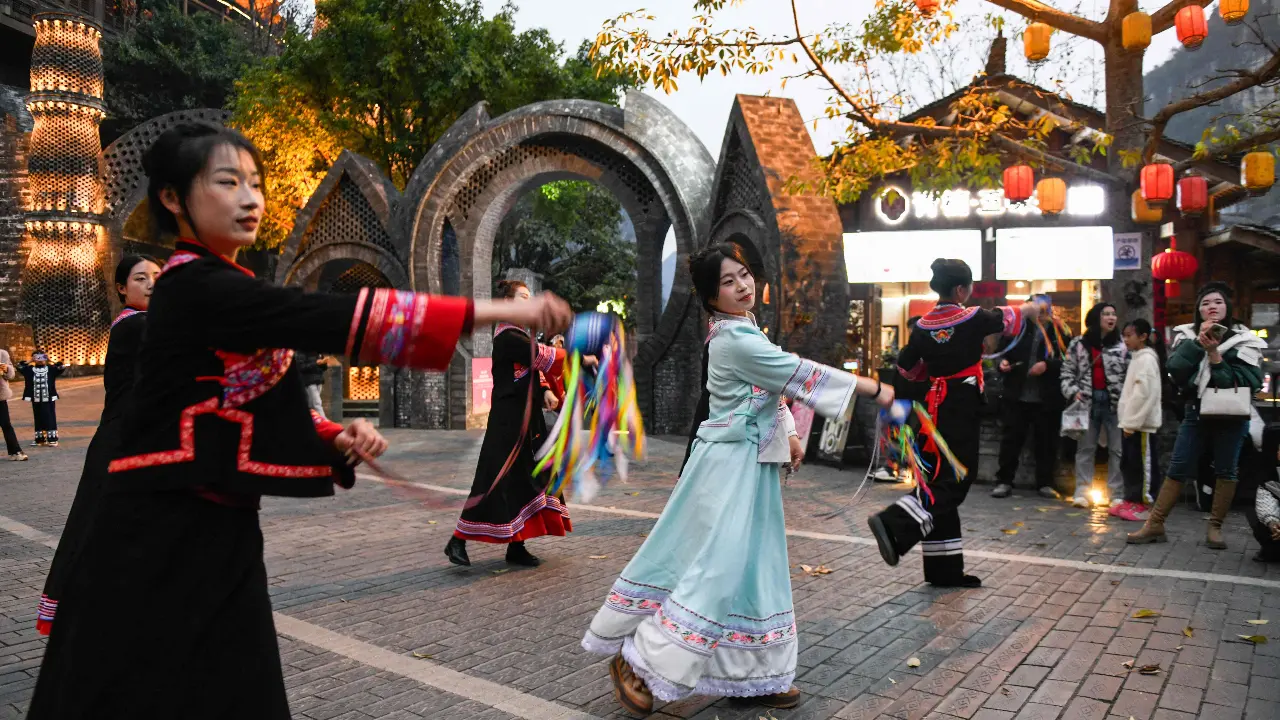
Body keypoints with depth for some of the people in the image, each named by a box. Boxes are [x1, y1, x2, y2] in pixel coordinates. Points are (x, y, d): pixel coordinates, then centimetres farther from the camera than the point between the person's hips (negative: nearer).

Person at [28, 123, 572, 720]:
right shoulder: (196, 288, -18)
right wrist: (498, 311, -29)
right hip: (162, 540, -9)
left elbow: (252, 404, 14)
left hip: (217, 531, 9)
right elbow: (338, 322, -27)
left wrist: (334, 439, -6)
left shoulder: (223, 292, 11)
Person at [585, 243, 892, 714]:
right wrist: (874, 388, -13)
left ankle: (750, 676, 22)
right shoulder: (733, 339, -18)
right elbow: (799, 374, -19)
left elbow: (771, 388, 21)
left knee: (751, 567, 12)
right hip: (731, 463, -10)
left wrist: (787, 435, 11)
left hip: (750, 462, 10)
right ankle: (637, 662, 0)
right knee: (718, 567, -10)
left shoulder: (743, 330, 13)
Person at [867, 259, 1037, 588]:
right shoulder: (973, 319, -10)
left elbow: (907, 368, 12)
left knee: (941, 480, 10)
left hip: (936, 409, 7)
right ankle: (894, 523, -28)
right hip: (961, 410, -7)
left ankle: (944, 569, 16)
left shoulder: (923, 326, 3)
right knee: (952, 481, -7)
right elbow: (1012, 315, 9)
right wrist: (1035, 307, 29)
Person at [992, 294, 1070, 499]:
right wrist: (1001, 363, -6)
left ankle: (1045, 483, 19)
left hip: (1047, 398, 0)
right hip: (1016, 395, 1)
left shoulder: (1059, 330, 1)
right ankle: (1004, 481, 12)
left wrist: (1048, 365, -17)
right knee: (1010, 439, 4)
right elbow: (1001, 351, 14)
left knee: (1046, 441, 7)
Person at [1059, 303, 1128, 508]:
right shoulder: (1079, 344, 3)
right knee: (1085, 448, 6)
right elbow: (1067, 371, 6)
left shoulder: (1121, 346, 2)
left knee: (1116, 449, 3)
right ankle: (1082, 492, 10)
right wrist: (1072, 392, -8)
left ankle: (1116, 495, 10)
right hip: (1087, 401, 0)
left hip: (1114, 402, 0)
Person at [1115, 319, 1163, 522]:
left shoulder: (1146, 359, -13)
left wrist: (1131, 422, -20)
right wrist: (1127, 420, 16)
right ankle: (1131, 500, 19)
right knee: (1129, 463, 13)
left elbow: (1143, 393, -21)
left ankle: (1142, 504, 0)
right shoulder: (1137, 358, 18)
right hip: (1133, 421, 10)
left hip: (1142, 423, -10)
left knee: (1143, 463, -4)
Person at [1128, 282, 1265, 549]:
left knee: (1225, 471, 5)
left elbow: (1241, 381, -12)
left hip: (1231, 415, -1)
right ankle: (1155, 524, 3)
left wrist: (1214, 353, -18)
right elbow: (1175, 369, -11)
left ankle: (1215, 527, 16)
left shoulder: (1243, 340, -1)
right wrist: (1198, 342, -18)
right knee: (1177, 469, 0)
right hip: (1196, 412, 1)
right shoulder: (1188, 335, 4)